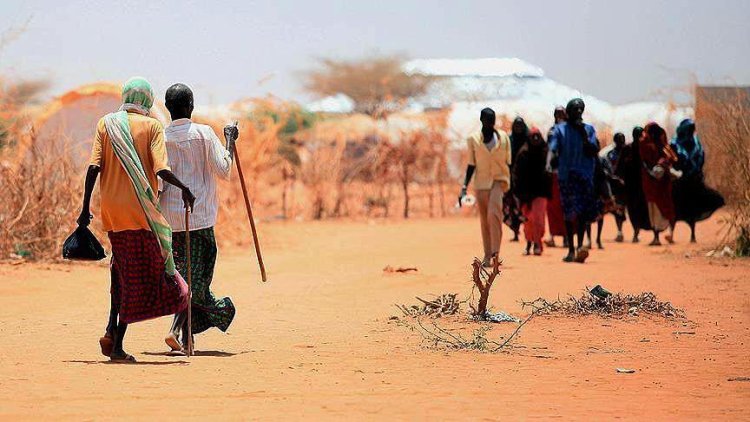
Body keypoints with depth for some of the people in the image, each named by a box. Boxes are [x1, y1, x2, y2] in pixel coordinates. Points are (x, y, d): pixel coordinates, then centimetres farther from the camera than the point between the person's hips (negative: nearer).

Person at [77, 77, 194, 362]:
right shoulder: (152, 126, -1)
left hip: (111, 209, 4)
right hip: (141, 209, -4)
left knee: (122, 268, 20)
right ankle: (118, 344, -2)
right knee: (138, 276, 2)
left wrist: (85, 208, 2)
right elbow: (161, 170, -13)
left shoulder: (105, 123, 8)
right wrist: (183, 188, 1)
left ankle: (111, 331, 5)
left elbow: (94, 167, 0)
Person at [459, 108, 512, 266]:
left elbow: (508, 163, 9)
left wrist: (509, 186, 7)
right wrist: (464, 186, -1)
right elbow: (471, 164, 8)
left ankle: (495, 252, -24)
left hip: (500, 180, -2)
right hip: (481, 182, 2)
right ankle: (488, 256, 10)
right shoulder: (473, 139, 5)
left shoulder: (504, 137, 5)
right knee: (484, 219, 4)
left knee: (494, 213, -22)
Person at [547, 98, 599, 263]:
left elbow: (593, 152, 1)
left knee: (584, 213, -2)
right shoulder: (560, 129, 6)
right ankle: (571, 249, -3)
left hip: (586, 176, 2)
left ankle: (580, 246, 4)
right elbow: (552, 148, -7)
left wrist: (584, 135, -10)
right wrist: (548, 163, -26)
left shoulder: (589, 129, 11)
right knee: (570, 212, -6)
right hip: (567, 175, -2)